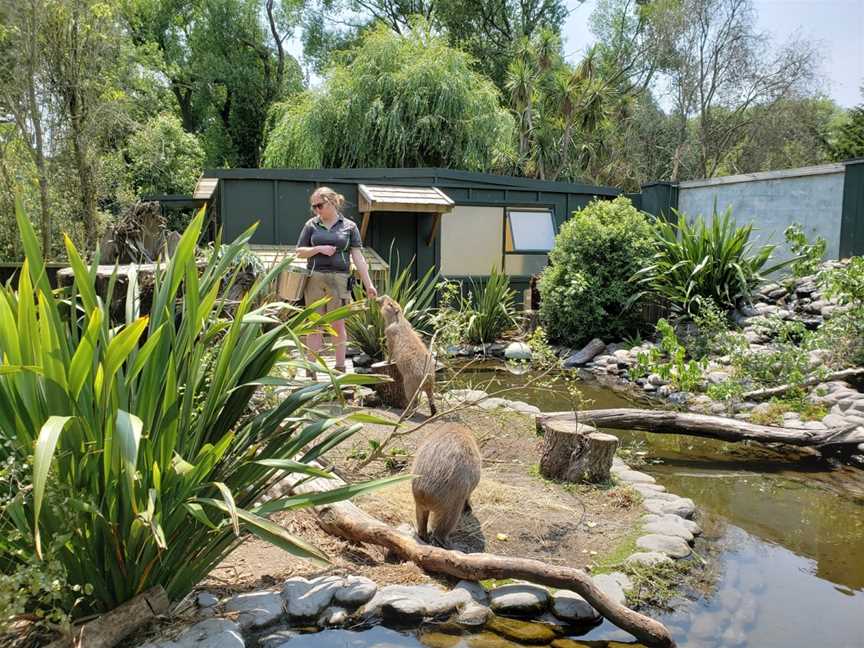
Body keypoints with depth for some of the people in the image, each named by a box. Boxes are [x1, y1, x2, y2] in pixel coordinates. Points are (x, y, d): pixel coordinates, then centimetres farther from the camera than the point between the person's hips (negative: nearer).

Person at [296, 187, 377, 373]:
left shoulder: (349, 226, 5)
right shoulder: (311, 225, 9)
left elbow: (358, 257, 2)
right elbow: (300, 252, 11)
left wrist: (368, 284, -4)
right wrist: (319, 249, -8)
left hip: (339, 279, -1)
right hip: (314, 279, 2)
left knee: (338, 325, 2)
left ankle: (340, 368, 11)